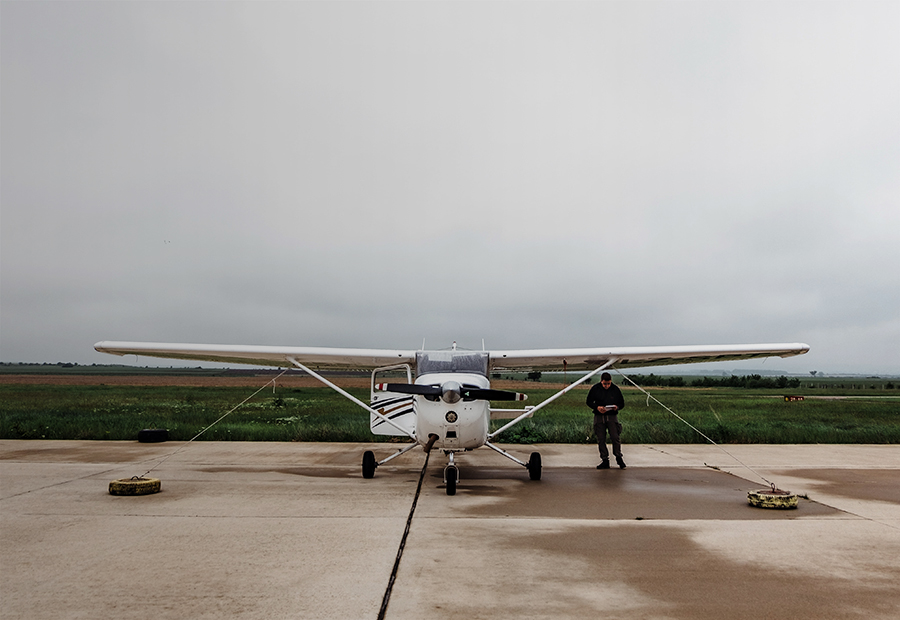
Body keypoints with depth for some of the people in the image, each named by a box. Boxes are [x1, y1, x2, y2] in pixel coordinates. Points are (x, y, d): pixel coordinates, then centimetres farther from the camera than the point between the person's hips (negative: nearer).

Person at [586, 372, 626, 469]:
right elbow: (589, 402, 6)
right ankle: (605, 460, 11)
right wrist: (597, 407, -13)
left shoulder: (616, 389, -1)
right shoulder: (595, 389, -3)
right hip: (599, 416, 1)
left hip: (612, 416, -1)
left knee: (615, 437, -10)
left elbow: (622, 403, 9)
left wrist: (617, 407, -14)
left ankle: (619, 458, 7)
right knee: (601, 439, 2)